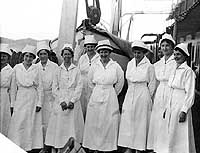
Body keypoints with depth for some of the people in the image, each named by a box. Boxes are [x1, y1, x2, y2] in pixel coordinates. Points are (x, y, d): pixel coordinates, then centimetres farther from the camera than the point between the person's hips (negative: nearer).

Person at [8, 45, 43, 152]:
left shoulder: (36, 69, 3)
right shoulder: (17, 68, 5)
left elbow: (40, 87, 3)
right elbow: (13, 87, 7)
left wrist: (39, 102, -3)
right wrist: (12, 103, 4)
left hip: (33, 99, 0)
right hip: (20, 98, 0)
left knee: (32, 124, 2)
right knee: (18, 124, -2)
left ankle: (31, 147, 11)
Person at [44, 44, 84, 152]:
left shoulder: (76, 70, 6)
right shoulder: (58, 69, 7)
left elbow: (79, 86, 1)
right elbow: (55, 87, 4)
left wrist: (72, 101, -10)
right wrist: (61, 101, -7)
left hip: (73, 101, 0)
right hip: (60, 101, 0)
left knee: (72, 124, -2)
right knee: (60, 124, -2)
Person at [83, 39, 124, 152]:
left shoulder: (116, 66, -2)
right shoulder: (94, 66, 3)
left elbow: (120, 82, 9)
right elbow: (90, 82, 16)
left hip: (110, 99, -1)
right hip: (96, 98, 2)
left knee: (109, 124, 1)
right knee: (94, 124, 2)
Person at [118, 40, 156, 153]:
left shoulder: (149, 66, -8)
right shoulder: (130, 64, 8)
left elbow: (152, 84, -2)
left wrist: (146, 98, 3)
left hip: (143, 96, -5)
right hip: (130, 95, 5)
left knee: (141, 122, 1)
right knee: (127, 121, 4)